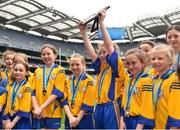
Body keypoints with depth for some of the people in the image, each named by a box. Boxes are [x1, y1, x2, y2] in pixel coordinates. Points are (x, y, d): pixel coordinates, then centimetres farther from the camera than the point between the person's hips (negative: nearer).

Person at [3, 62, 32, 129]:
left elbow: (24, 108, -14)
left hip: (21, 120, -5)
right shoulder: (10, 86, 7)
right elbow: (7, 104, 6)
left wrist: (13, 123, -14)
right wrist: (7, 120, -4)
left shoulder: (27, 87, -11)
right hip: (10, 119, 5)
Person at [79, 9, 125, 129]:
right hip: (99, 107, 7)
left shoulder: (117, 68, -5)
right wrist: (83, 32, 5)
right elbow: (90, 51, 10)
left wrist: (101, 22, -11)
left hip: (111, 107, -7)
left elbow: (109, 45, -12)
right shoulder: (101, 68, 13)